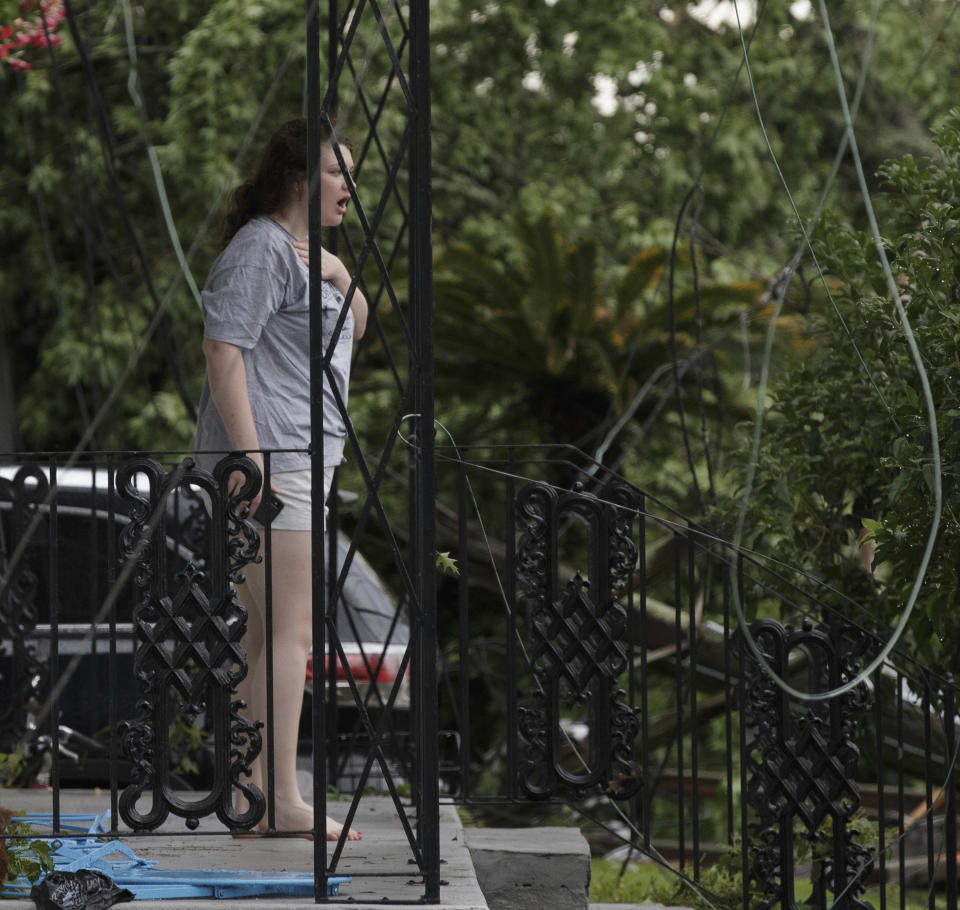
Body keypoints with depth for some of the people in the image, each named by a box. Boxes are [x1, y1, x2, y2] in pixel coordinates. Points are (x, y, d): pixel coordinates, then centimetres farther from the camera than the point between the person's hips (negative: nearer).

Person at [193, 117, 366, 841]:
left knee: (267, 633, 10)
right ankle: (283, 800, -15)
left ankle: (255, 795, 12)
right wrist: (249, 452, -25)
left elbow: (354, 327, 23)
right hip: (269, 460, -11)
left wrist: (338, 275, 2)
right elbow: (223, 348, -19)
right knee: (291, 634, -13)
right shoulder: (259, 249, -11)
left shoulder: (299, 250, 21)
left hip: (295, 460, 11)